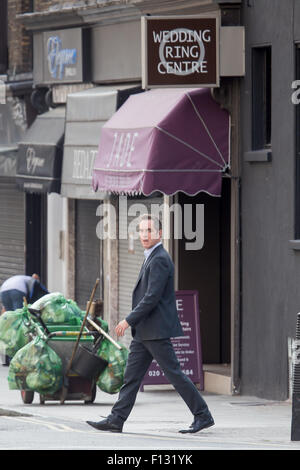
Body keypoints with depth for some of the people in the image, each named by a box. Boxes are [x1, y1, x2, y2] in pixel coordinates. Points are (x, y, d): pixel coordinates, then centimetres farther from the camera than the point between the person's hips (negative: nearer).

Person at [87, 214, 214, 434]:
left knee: (174, 374, -5)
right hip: (144, 331, 10)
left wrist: (129, 320, -18)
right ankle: (116, 420, 7)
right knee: (132, 375, 7)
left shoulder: (159, 260, -15)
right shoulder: (152, 258, 17)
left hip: (156, 330, -10)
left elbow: (152, 297, -21)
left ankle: (203, 416, 1)